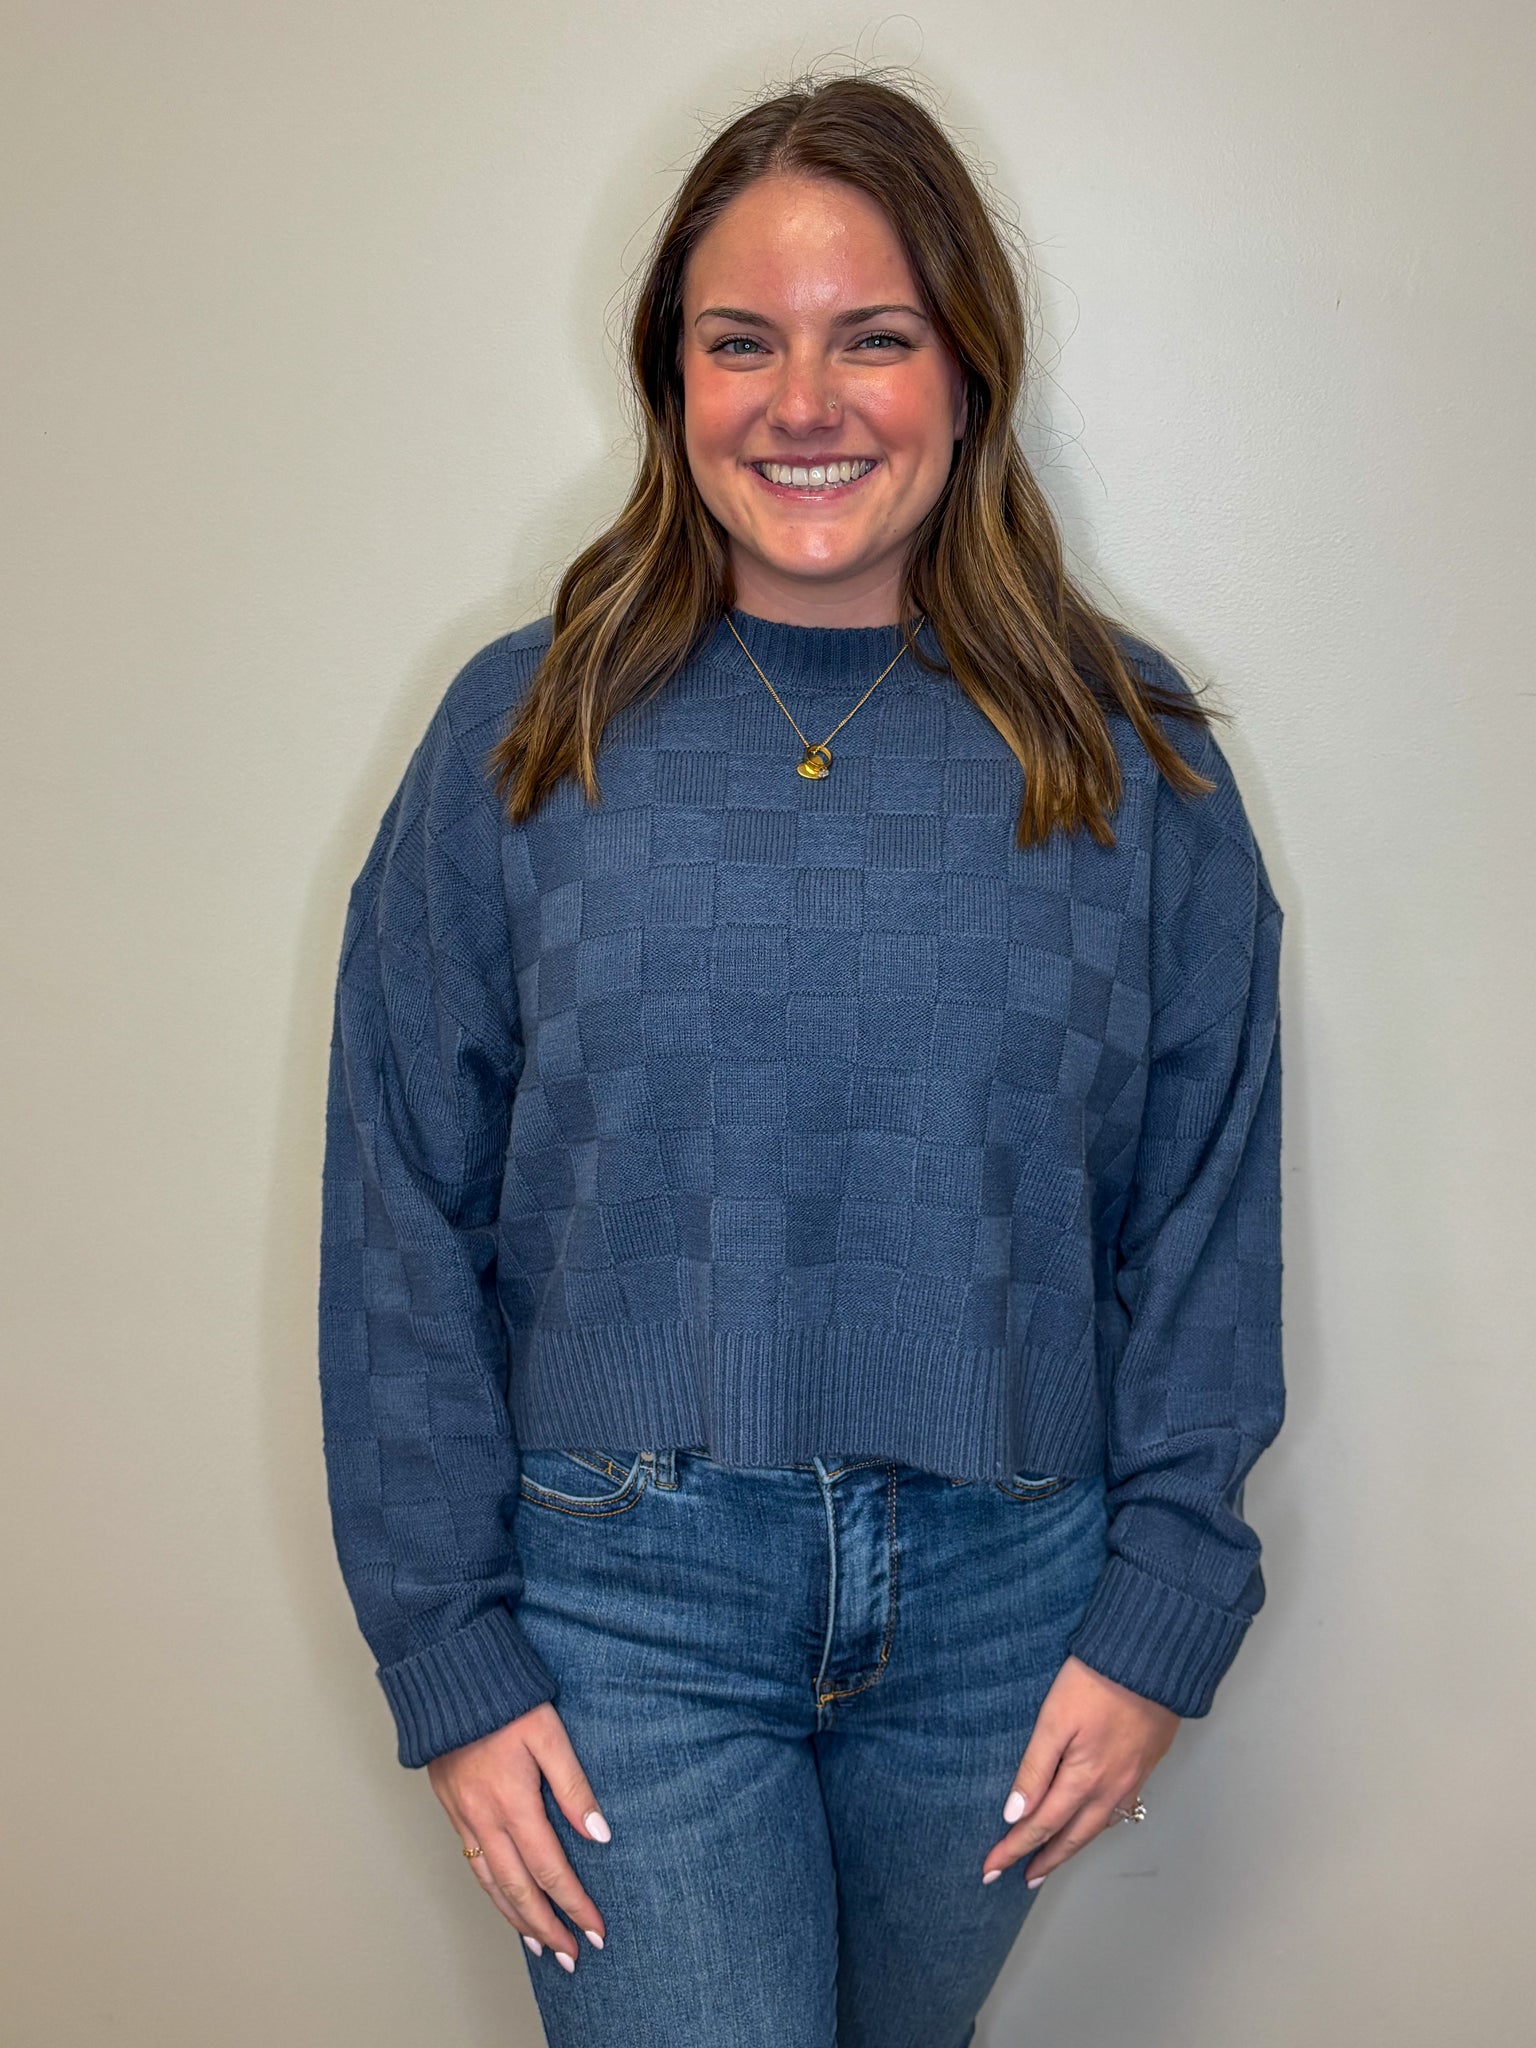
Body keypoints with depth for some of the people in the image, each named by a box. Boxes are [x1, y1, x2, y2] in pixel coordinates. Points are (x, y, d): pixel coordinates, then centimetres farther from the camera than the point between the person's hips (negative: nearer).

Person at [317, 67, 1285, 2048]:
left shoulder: (1127, 749, 0)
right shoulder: (524, 731, -3)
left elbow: (1206, 1202, 2)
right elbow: (403, 1223, -3)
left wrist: (1162, 1612, -1)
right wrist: (449, 1656, -5)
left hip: (1003, 1594, 2)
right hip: (627, 1596, -1)